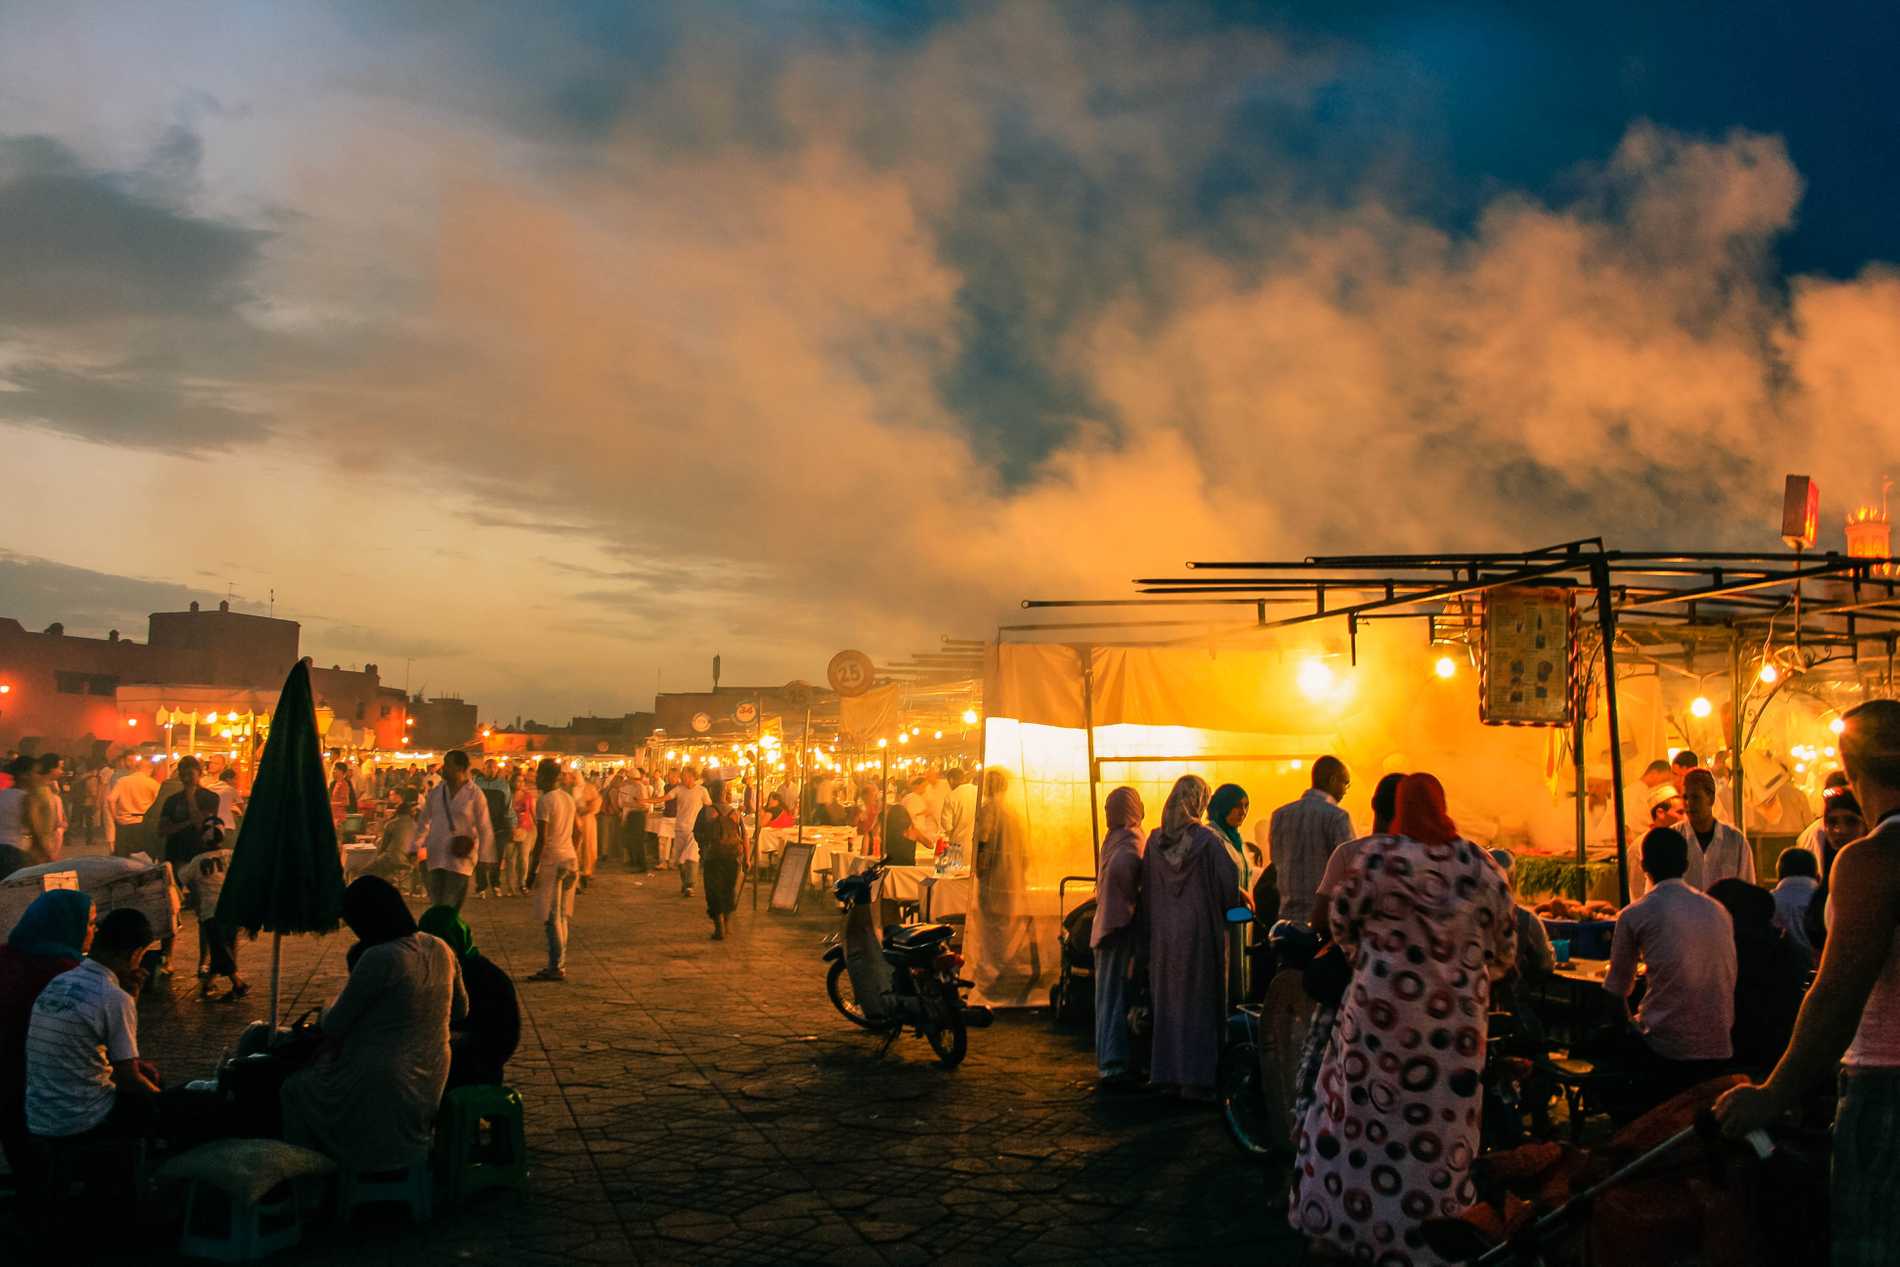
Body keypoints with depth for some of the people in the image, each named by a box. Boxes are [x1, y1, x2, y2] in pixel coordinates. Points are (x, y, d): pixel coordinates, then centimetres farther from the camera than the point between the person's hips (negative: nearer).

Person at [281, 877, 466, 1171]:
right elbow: (460, 1011, 13)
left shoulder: (380, 958, -25)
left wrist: (328, 1010, 7)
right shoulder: (440, 950, -2)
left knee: (294, 1089, 17)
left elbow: (332, 1027, -14)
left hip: (383, 1089, -8)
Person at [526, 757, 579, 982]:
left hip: (552, 862, -8)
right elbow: (577, 833, 18)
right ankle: (559, 964, 17)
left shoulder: (545, 801, -13)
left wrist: (533, 871, -14)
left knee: (551, 918, -4)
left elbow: (542, 839, -17)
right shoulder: (568, 798, 12)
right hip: (569, 859, 8)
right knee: (560, 916, 13)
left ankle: (556, 967, -2)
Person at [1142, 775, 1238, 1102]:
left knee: (1168, 1000, 14)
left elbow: (1146, 889, 7)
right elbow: (1229, 883, -12)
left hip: (1163, 931, 4)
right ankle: (1194, 1078, 4)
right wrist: (1227, 911, 8)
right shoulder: (1208, 839, -13)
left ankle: (1167, 1073, 20)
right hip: (1200, 931, -4)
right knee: (1198, 1002, 3)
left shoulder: (1155, 840, 0)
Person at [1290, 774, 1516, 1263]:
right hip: (1457, 1013, 2)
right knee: (1440, 1126, 11)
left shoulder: (1378, 858, -9)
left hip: (1383, 1007, -2)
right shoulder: (1478, 863, -1)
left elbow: (1341, 918, 1)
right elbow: (1504, 938, 5)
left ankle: (1348, 1219, 19)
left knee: (1366, 1115, 11)